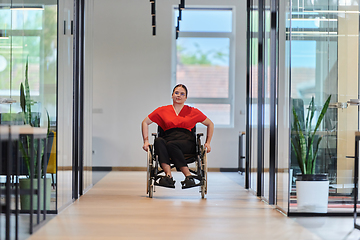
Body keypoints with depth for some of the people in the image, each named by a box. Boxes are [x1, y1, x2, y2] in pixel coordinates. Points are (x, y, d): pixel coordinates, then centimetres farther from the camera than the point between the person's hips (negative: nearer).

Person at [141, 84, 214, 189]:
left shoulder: (193, 112, 16)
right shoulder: (162, 110, 18)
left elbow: (210, 124, 25)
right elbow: (145, 122, 22)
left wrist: (208, 143, 16)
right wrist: (146, 141, 10)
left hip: (187, 142, -2)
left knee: (171, 145, -37)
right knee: (159, 141, -35)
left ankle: (188, 176, -38)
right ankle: (168, 175, -49)